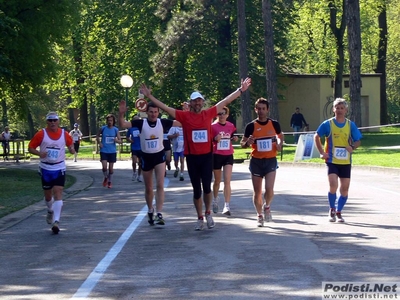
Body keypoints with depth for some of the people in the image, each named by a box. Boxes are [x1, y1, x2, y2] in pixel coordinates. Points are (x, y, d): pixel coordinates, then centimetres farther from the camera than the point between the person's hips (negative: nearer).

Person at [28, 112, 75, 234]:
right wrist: (39, 153, -21)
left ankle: (56, 221, -18)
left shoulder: (64, 134, -1)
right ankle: (50, 211, 46)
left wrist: (72, 149, -7)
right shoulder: (41, 134, -5)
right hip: (45, 168, 1)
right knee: (48, 195, 14)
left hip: (59, 168, -1)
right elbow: (30, 148, -1)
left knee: (58, 193, -14)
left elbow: (70, 144, 16)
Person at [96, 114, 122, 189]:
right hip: (104, 151, -1)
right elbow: (97, 136, 12)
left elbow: (120, 141, -2)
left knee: (111, 167, 6)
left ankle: (110, 182, 23)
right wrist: (99, 142, -5)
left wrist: (117, 140, -25)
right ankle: (105, 178, 16)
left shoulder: (116, 130, -3)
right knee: (104, 166, -12)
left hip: (112, 151, 1)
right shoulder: (102, 128, -4)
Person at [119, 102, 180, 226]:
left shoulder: (163, 122, -9)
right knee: (148, 188, 13)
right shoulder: (141, 123, -10)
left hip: (159, 156, -1)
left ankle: (159, 214, -17)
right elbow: (123, 124, -17)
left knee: (160, 185, -13)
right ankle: (150, 210, 36)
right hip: (146, 157, 1)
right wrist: (121, 114, -35)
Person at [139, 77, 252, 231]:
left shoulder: (209, 113, 1)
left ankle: (208, 213, 21)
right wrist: (149, 96, -8)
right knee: (196, 189, 8)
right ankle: (200, 218, 20)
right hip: (192, 157, 0)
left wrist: (241, 90, 8)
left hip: (207, 156, 0)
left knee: (207, 187, -3)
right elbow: (165, 107, -3)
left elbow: (226, 101, 7)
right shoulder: (184, 116, -2)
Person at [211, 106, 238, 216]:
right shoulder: (213, 126, -6)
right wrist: (215, 139, -24)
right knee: (217, 181, 13)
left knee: (227, 181, -10)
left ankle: (227, 206, -13)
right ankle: (215, 199, 40)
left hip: (228, 155, 2)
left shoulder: (231, 126, 4)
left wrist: (234, 138, -2)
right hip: (216, 155, -2)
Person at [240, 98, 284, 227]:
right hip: (256, 161, 0)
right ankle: (260, 216, 25)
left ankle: (267, 207, 18)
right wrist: (247, 143, -20)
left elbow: (280, 136, 20)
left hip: (271, 160, 0)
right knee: (257, 192, 6)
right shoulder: (251, 126, -4)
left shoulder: (274, 124, 0)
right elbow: (242, 144, 3)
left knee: (269, 189, -14)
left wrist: (279, 144, -2)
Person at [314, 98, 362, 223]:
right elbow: (316, 137, 6)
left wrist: (352, 147, -16)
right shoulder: (328, 124, -3)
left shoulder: (350, 125, 2)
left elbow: (358, 141, 7)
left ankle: (338, 212, 22)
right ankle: (332, 210, 6)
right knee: (333, 186, -16)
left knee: (344, 188, 4)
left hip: (346, 162, 3)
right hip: (332, 161, -3)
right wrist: (322, 152, -3)